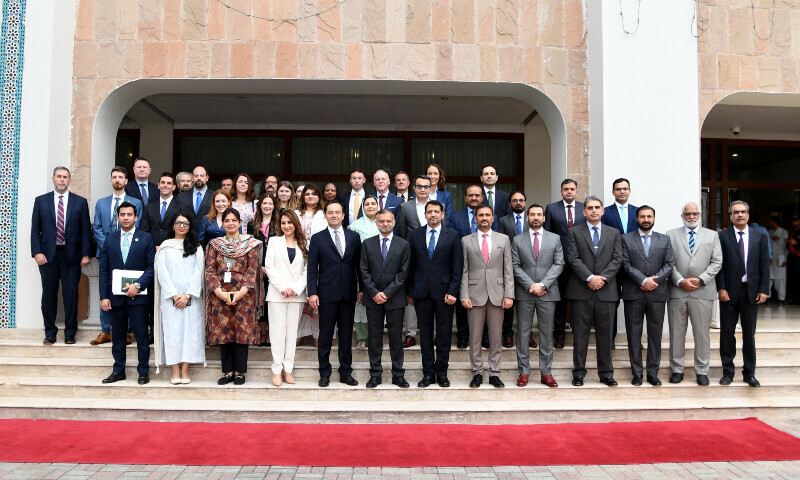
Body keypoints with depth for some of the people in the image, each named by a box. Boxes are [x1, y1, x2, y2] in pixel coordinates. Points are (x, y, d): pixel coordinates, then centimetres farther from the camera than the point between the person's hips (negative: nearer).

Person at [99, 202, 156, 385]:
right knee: (118, 335, 12)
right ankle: (118, 371, 23)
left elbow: (152, 266, -2)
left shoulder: (146, 238, 2)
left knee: (141, 335, 2)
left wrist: (138, 285, -16)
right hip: (116, 296, 3)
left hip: (138, 295, -3)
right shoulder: (110, 239, 9)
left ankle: (143, 371, 12)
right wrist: (104, 296, 0)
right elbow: (104, 270, 7)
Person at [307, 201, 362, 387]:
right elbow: (312, 268, 0)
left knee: (346, 334, 9)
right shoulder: (318, 238, 3)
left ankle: (346, 372, 19)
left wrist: (362, 288, 5)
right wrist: (312, 292, -8)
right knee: (325, 335, 4)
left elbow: (358, 264, 9)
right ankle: (324, 373, 16)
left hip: (349, 293, 2)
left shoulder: (353, 236, 8)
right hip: (327, 293, -2)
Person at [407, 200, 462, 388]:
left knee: (444, 334, 5)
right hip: (421, 292, 2)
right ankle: (428, 372, 17)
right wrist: (409, 290, 4)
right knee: (425, 333, 8)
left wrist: (453, 291, -8)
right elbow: (411, 265, 8)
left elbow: (457, 267, -1)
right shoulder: (415, 235, 7)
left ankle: (441, 372, 17)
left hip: (444, 291, -1)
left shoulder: (453, 236, 1)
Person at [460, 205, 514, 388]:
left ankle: (494, 373, 15)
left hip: (497, 294, 1)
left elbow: (508, 269, 5)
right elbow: (464, 270, 3)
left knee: (496, 336, 5)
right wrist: (464, 296, -5)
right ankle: (477, 372, 15)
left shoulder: (503, 239, 9)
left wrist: (509, 294, -3)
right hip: (475, 294, 0)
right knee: (475, 336, 4)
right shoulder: (466, 241, 6)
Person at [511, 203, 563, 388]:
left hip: (547, 293, 0)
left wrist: (543, 285, -11)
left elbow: (559, 264, 1)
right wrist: (530, 285, -11)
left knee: (547, 333, 5)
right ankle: (524, 372, 11)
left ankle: (546, 372, 13)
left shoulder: (555, 238, 8)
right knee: (523, 333, 3)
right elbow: (515, 266, 0)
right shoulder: (517, 240, 6)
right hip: (524, 293, 0)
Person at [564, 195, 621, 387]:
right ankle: (579, 372, 11)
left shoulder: (614, 233, 13)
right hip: (581, 292, -2)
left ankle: (606, 373, 16)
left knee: (605, 333, 7)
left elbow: (617, 259, 4)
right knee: (580, 333, 3)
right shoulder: (574, 232, 6)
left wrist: (602, 278, -10)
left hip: (606, 291, 2)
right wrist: (590, 278, -14)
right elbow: (573, 259, -4)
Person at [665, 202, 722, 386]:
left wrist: (700, 280, -9)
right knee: (676, 333, 5)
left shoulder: (712, 235, 12)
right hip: (676, 292, 0)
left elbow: (717, 262, 4)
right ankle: (677, 370, 15)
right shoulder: (671, 235, 9)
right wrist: (680, 281, -11)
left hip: (703, 292, 1)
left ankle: (702, 371, 16)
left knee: (703, 333, 5)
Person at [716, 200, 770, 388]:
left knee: (749, 333, 9)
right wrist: (721, 288, -9)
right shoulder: (723, 236, 1)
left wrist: (763, 290, -2)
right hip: (729, 291, -1)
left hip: (751, 291, 2)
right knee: (727, 332, 5)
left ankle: (749, 373, 19)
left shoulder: (760, 236, 7)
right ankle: (728, 371, 15)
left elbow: (764, 265, 4)